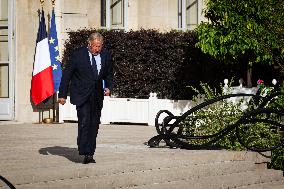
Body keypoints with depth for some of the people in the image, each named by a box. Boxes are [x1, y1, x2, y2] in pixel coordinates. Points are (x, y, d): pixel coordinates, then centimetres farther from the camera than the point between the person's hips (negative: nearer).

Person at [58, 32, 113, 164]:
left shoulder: (106, 55, 4)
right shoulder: (77, 55, -7)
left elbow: (109, 74, 19)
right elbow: (66, 75, -1)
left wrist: (108, 87, 1)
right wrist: (62, 94, -3)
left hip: (97, 96, 4)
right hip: (82, 95, -4)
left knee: (94, 125, 4)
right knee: (84, 122, -16)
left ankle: (90, 153, 12)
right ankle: (85, 153, -18)